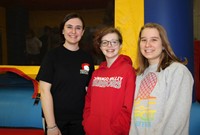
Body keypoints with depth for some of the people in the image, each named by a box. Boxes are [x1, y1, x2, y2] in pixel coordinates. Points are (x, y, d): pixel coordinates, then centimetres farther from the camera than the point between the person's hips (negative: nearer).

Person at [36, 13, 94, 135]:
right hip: (56, 119, -3)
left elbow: (89, 90, 6)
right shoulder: (53, 55, -8)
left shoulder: (87, 58, 2)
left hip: (80, 120, 3)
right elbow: (45, 90, -11)